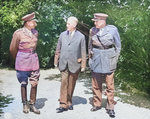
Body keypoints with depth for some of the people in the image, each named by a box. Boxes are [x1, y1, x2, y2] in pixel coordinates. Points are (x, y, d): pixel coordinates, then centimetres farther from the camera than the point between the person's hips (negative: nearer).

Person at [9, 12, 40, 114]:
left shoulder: (35, 32, 6)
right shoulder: (18, 33, -8)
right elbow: (13, 49, 3)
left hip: (34, 59, 4)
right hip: (22, 61, -4)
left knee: (35, 83, 3)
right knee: (24, 84, 7)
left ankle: (32, 104, 16)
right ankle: (25, 104, 23)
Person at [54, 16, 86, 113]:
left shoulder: (81, 37, 1)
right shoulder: (62, 35, 10)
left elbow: (83, 52, 1)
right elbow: (58, 49, 14)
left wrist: (83, 66, 0)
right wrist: (56, 61, 12)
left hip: (74, 64, -1)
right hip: (64, 64, 1)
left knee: (71, 85, 7)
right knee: (64, 83, -4)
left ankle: (69, 102, 21)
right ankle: (63, 104, 0)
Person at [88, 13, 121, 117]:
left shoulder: (113, 30, -3)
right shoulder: (93, 30, 5)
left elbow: (118, 46, 4)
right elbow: (90, 45, 18)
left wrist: (115, 60, 1)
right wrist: (90, 55, 11)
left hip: (108, 60, -3)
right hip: (96, 60, 3)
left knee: (110, 85, 2)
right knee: (96, 84, 8)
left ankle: (110, 108, 13)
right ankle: (97, 104, 23)